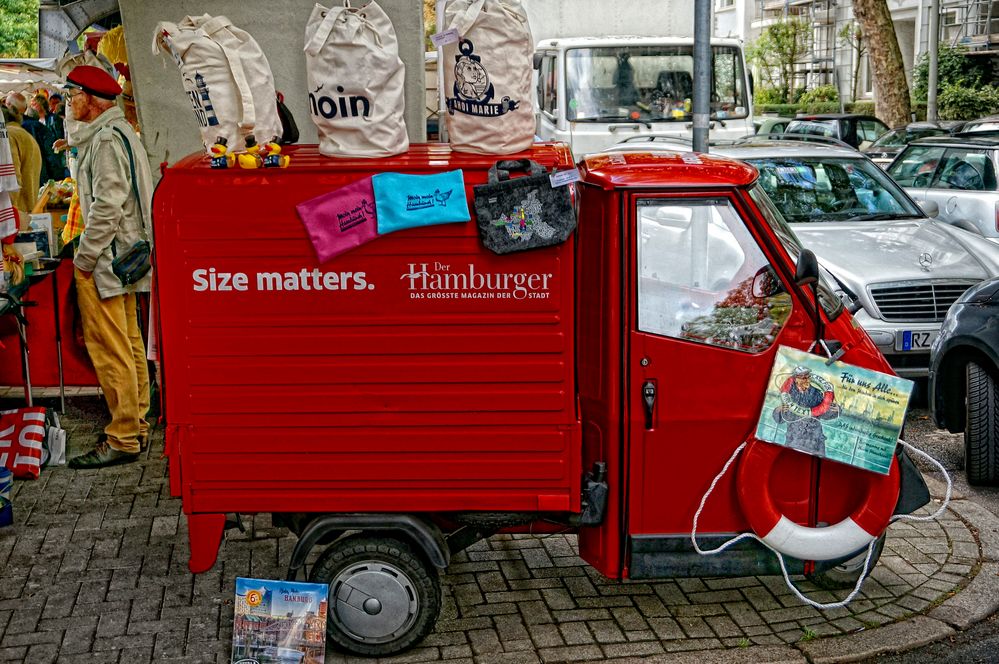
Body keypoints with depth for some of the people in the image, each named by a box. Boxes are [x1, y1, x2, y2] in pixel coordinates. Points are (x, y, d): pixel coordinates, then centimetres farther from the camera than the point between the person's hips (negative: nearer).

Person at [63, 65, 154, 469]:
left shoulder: (107, 139, -15)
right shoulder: (114, 133, 19)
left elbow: (108, 204, -22)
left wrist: (85, 257, -17)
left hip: (108, 257, -11)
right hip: (122, 254, 11)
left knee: (110, 350, -8)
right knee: (129, 345, 15)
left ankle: (122, 440, -5)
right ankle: (136, 426, 23)